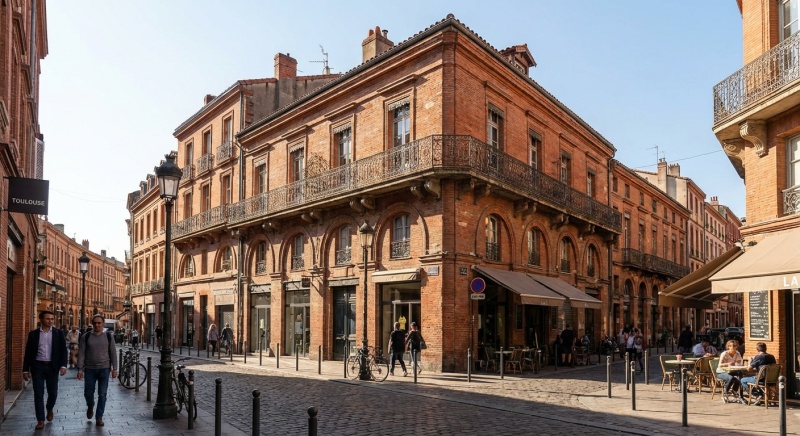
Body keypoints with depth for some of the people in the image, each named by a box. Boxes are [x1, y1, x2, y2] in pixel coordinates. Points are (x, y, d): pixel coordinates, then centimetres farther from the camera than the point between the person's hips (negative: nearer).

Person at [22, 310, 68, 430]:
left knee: (53, 392, 6)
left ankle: (49, 409, 37)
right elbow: (28, 353, 5)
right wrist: (25, 370, 1)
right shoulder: (33, 334, 3)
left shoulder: (59, 333, 2)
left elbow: (63, 350, 0)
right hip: (38, 366, 0)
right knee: (38, 393, -1)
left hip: (52, 366, 0)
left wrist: (63, 365, -12)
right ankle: (40, 420, 5)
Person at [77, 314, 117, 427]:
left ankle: (99, 418, 11)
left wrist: (114, 369, -1)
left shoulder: (109, 336, 1)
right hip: (90, 369, 1)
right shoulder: (86, 337, 1)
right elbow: (81, 353, 0)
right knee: (88, 393, 7)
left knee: (102, 394, 0)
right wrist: (80, 369, -6)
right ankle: (90, 407, 39)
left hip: (104, 369, -1)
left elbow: (113, 353, 2)